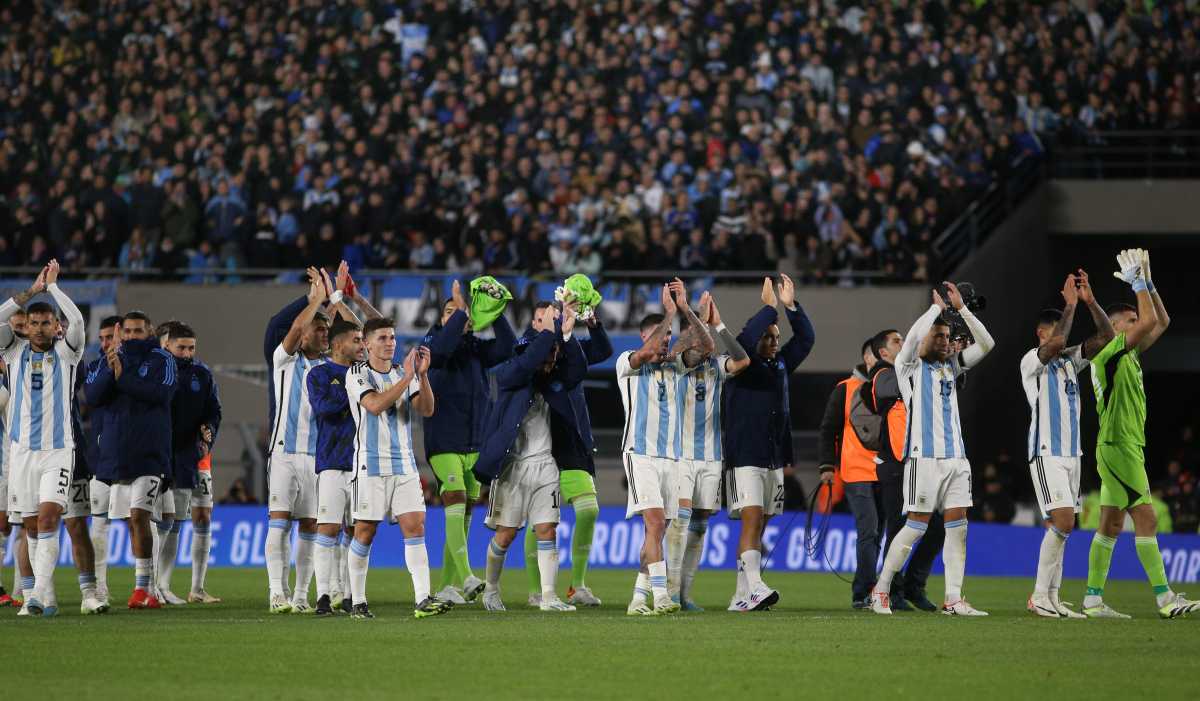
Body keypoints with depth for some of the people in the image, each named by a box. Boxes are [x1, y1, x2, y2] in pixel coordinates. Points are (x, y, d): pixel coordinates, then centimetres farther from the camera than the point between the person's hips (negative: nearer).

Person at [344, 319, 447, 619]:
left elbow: (427, 409, 0)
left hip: (404, 465, 4)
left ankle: (423, 600, -14)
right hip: (371, 465, -4)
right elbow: (375, 405, -20)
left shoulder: (403, 374, 12)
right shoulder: (357, 374, -2)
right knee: (365, 532, -1)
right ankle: (358, 602, 9)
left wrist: (423, 375, -14)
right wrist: (407, 377, -22)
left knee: (415, 526, -7)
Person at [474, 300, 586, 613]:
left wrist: (567, 334, -17)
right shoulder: (506, 374, -6)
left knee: (548, 531, -2)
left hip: (545, 464, 4)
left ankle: (549, 596, -2)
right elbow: (525, 364, -25)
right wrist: (547, 330, -21)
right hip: (513, 464, -4)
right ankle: (490, 590, 20)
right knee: (505, 533, 1)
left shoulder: (552, 379, 9)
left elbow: (578, 370, -7)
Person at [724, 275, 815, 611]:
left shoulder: (780, 365, 14)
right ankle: (755, 587, -28)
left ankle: (742, 596, 8)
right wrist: (769, 308, -17)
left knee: (759, 526, 6)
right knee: (752, 519, -17)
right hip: (745, 456, -7)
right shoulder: (743, 366, -3)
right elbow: (743, 341, -23)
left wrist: (791, 306, 0)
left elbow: (806, 338, 11)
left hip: (774, 458, 7)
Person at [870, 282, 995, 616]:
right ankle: (881, 591, 6)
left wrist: (960, 307, 2)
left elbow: (985, 344, 10)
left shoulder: (951, 366, 16)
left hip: (955, 457, 6)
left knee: (957, 526, 0)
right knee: (916, 526, -5)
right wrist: (937, 307, -8)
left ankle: (953, 599, 0)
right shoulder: (910, 366, 0)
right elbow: (913, 336, -20)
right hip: (924, 457, -6)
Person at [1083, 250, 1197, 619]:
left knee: (1111, 524, 7)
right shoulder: (1108, 353, -11)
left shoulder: (1129, 355, 15)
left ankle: (1093, 599, 7)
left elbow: (1161, 322, 22)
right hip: (1118, 447, -10)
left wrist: (1148, 283, 12)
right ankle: (1165, 599, -14)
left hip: (1126, 447, 10)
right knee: (1146, 519, -12)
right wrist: (1138, 282, -10)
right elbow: (1150, 321, -20)